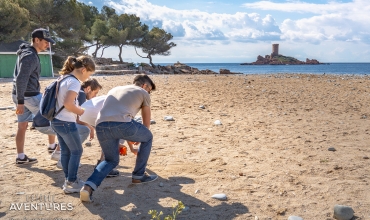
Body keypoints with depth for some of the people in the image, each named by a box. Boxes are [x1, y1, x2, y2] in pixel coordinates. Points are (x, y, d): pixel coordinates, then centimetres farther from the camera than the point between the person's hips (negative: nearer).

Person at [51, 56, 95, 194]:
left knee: (65, 151, 16)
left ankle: (68, 181, 25)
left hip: (56, 120, 9)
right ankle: (71, 183, 9)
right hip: (66, 122, -9)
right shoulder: (75, 82, -17)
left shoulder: (63, 78, 11)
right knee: (76, 151, 3)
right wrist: (83, 112, -11)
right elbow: (68, 104, -25)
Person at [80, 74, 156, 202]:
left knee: (111, 160, 25)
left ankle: (89, 186, 2)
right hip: (122, 123, -5)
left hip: (101, 126, 5)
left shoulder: (114, 89, 38)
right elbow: (146, 121, 31)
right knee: (148, 138, 25)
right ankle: (139, 175, 30)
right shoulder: (143, 93, 23)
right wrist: (140, 137, 52)